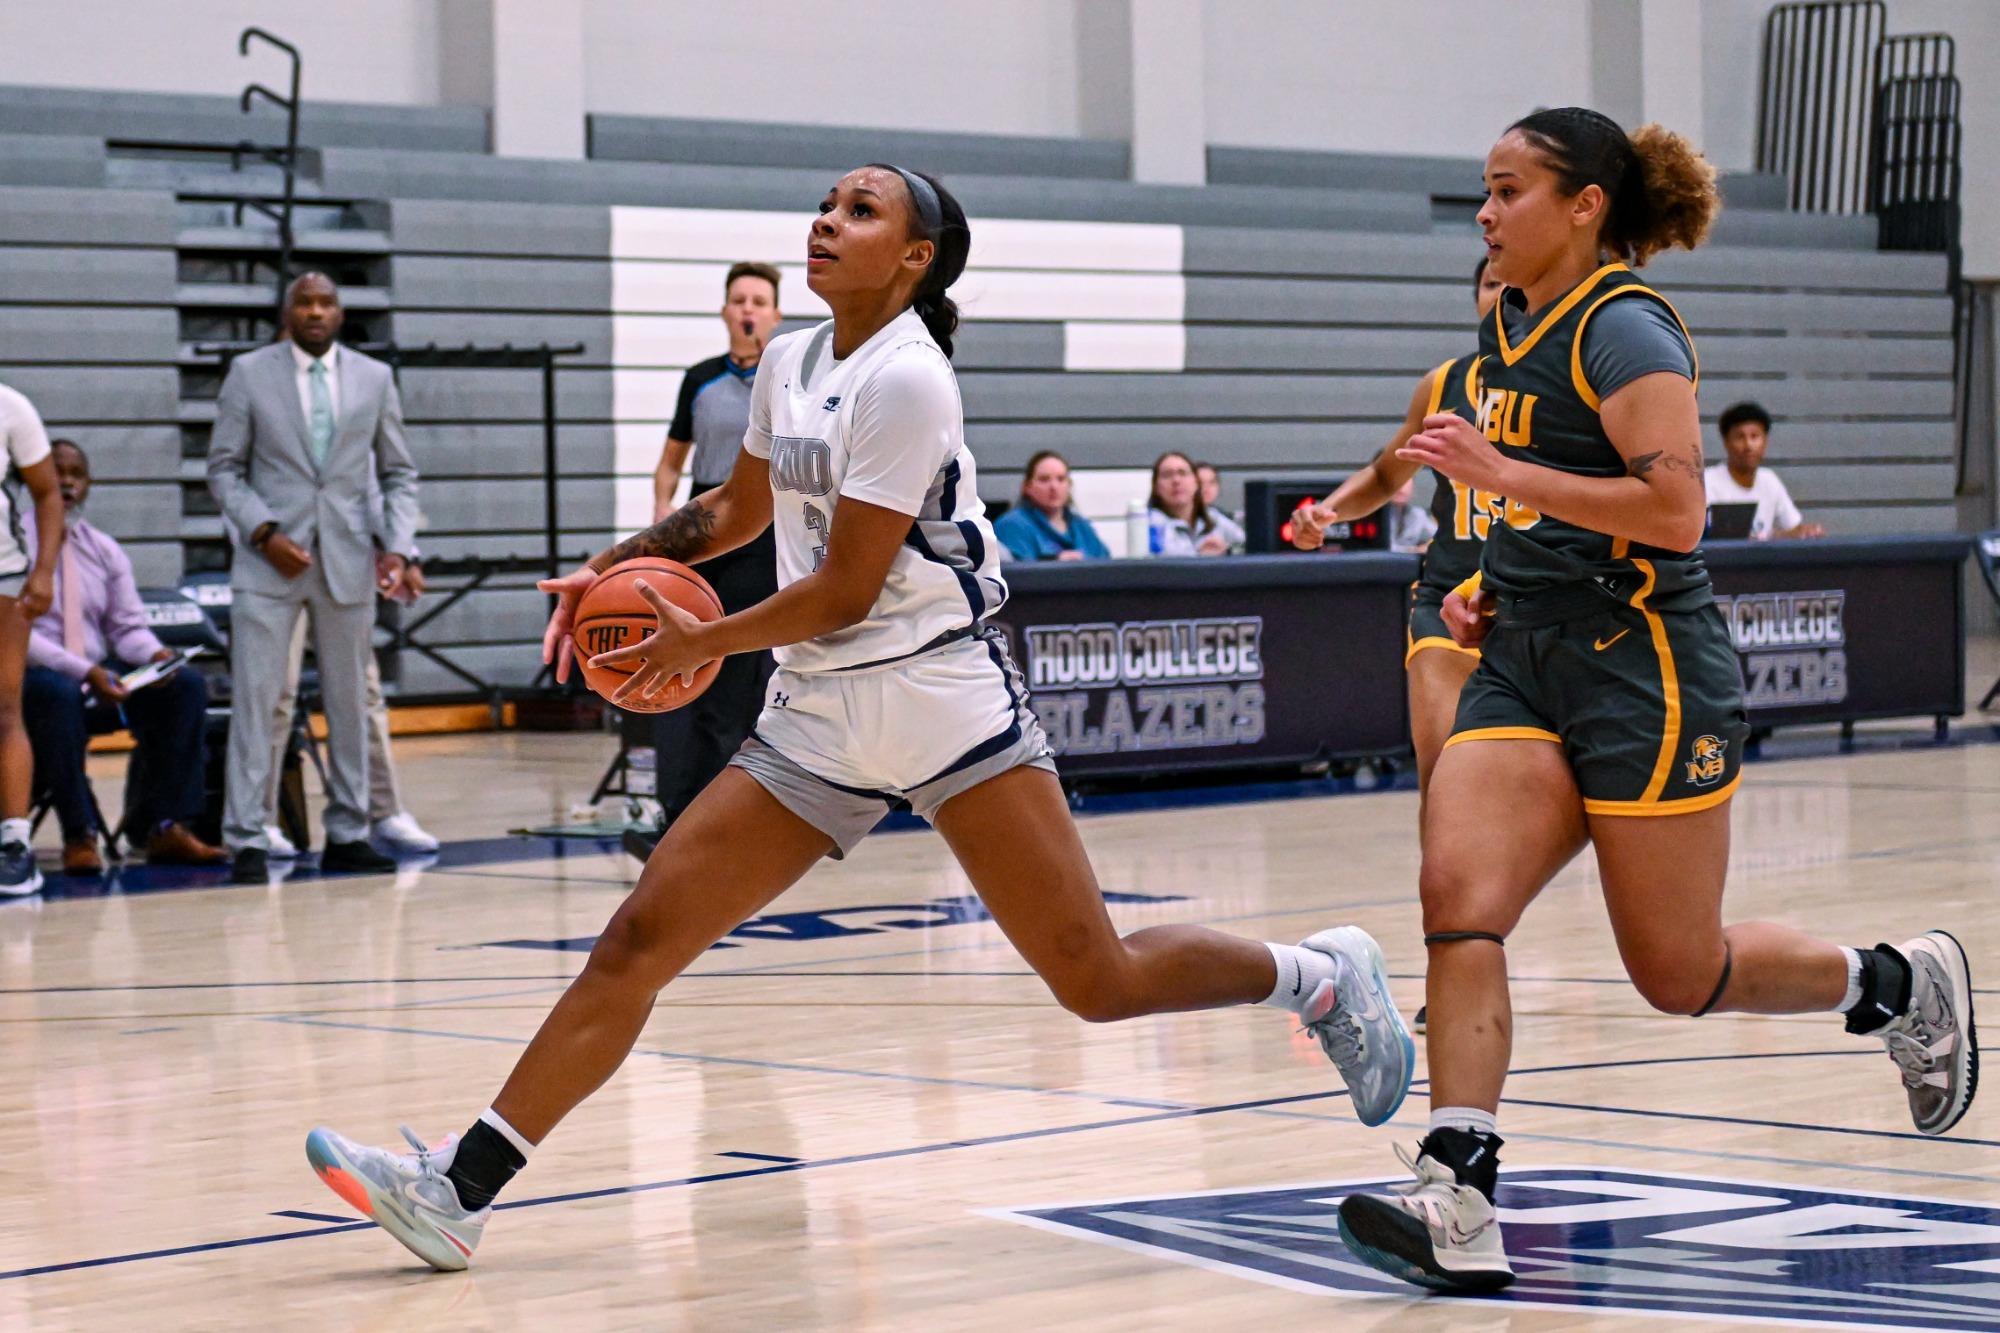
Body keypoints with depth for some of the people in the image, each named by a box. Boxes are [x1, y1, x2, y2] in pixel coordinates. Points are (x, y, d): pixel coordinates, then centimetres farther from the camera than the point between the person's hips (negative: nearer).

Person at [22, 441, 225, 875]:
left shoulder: (105, 551, 14)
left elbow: (128, 627, 11)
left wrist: (154, 655, -13)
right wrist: (83, 672, -26)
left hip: (99, 680, 6)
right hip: (33, 679, -6)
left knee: (187, 686, -14)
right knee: (57, 692, -40)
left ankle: (166, 827, -18)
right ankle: (79, 835, -34)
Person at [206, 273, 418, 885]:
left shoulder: (374, 377, 9)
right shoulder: (249, 373, 3)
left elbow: (398, 473, 12)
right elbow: (224, 467, 2)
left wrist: (397, 546, -2)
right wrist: (263, 533, -12)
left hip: (348, 560, 2)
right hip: (270, 560, -2)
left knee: (350, 701, 7)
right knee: (254, 697, -7)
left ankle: (347, 834, 16)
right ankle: (246, 840, -5)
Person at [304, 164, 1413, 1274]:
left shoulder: (904, 378, -14)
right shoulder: (789, 363, 10)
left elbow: (844, 590, -15)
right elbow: (740, 508, 29)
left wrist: (697, 643, -5)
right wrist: (614, 567, 16)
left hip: (940, 696, -7)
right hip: (817, 720, 7)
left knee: (1098, 981, -9)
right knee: (638, 940, -3)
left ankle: (1321, 978, 17)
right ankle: (456, 1191, -5)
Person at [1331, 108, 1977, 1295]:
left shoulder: (1625, 329, -12)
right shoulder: (1506, 329, 14)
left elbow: (1674, 511, -23)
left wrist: (1502, 472, -24)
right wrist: (1492, 591, 13)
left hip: (1645, 673, -7)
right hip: (1524, 666, 8)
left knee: (1680, 973, 1)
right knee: (1457, 894, -15)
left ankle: (1902, 985, 28)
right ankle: (1458, 1207, -20)